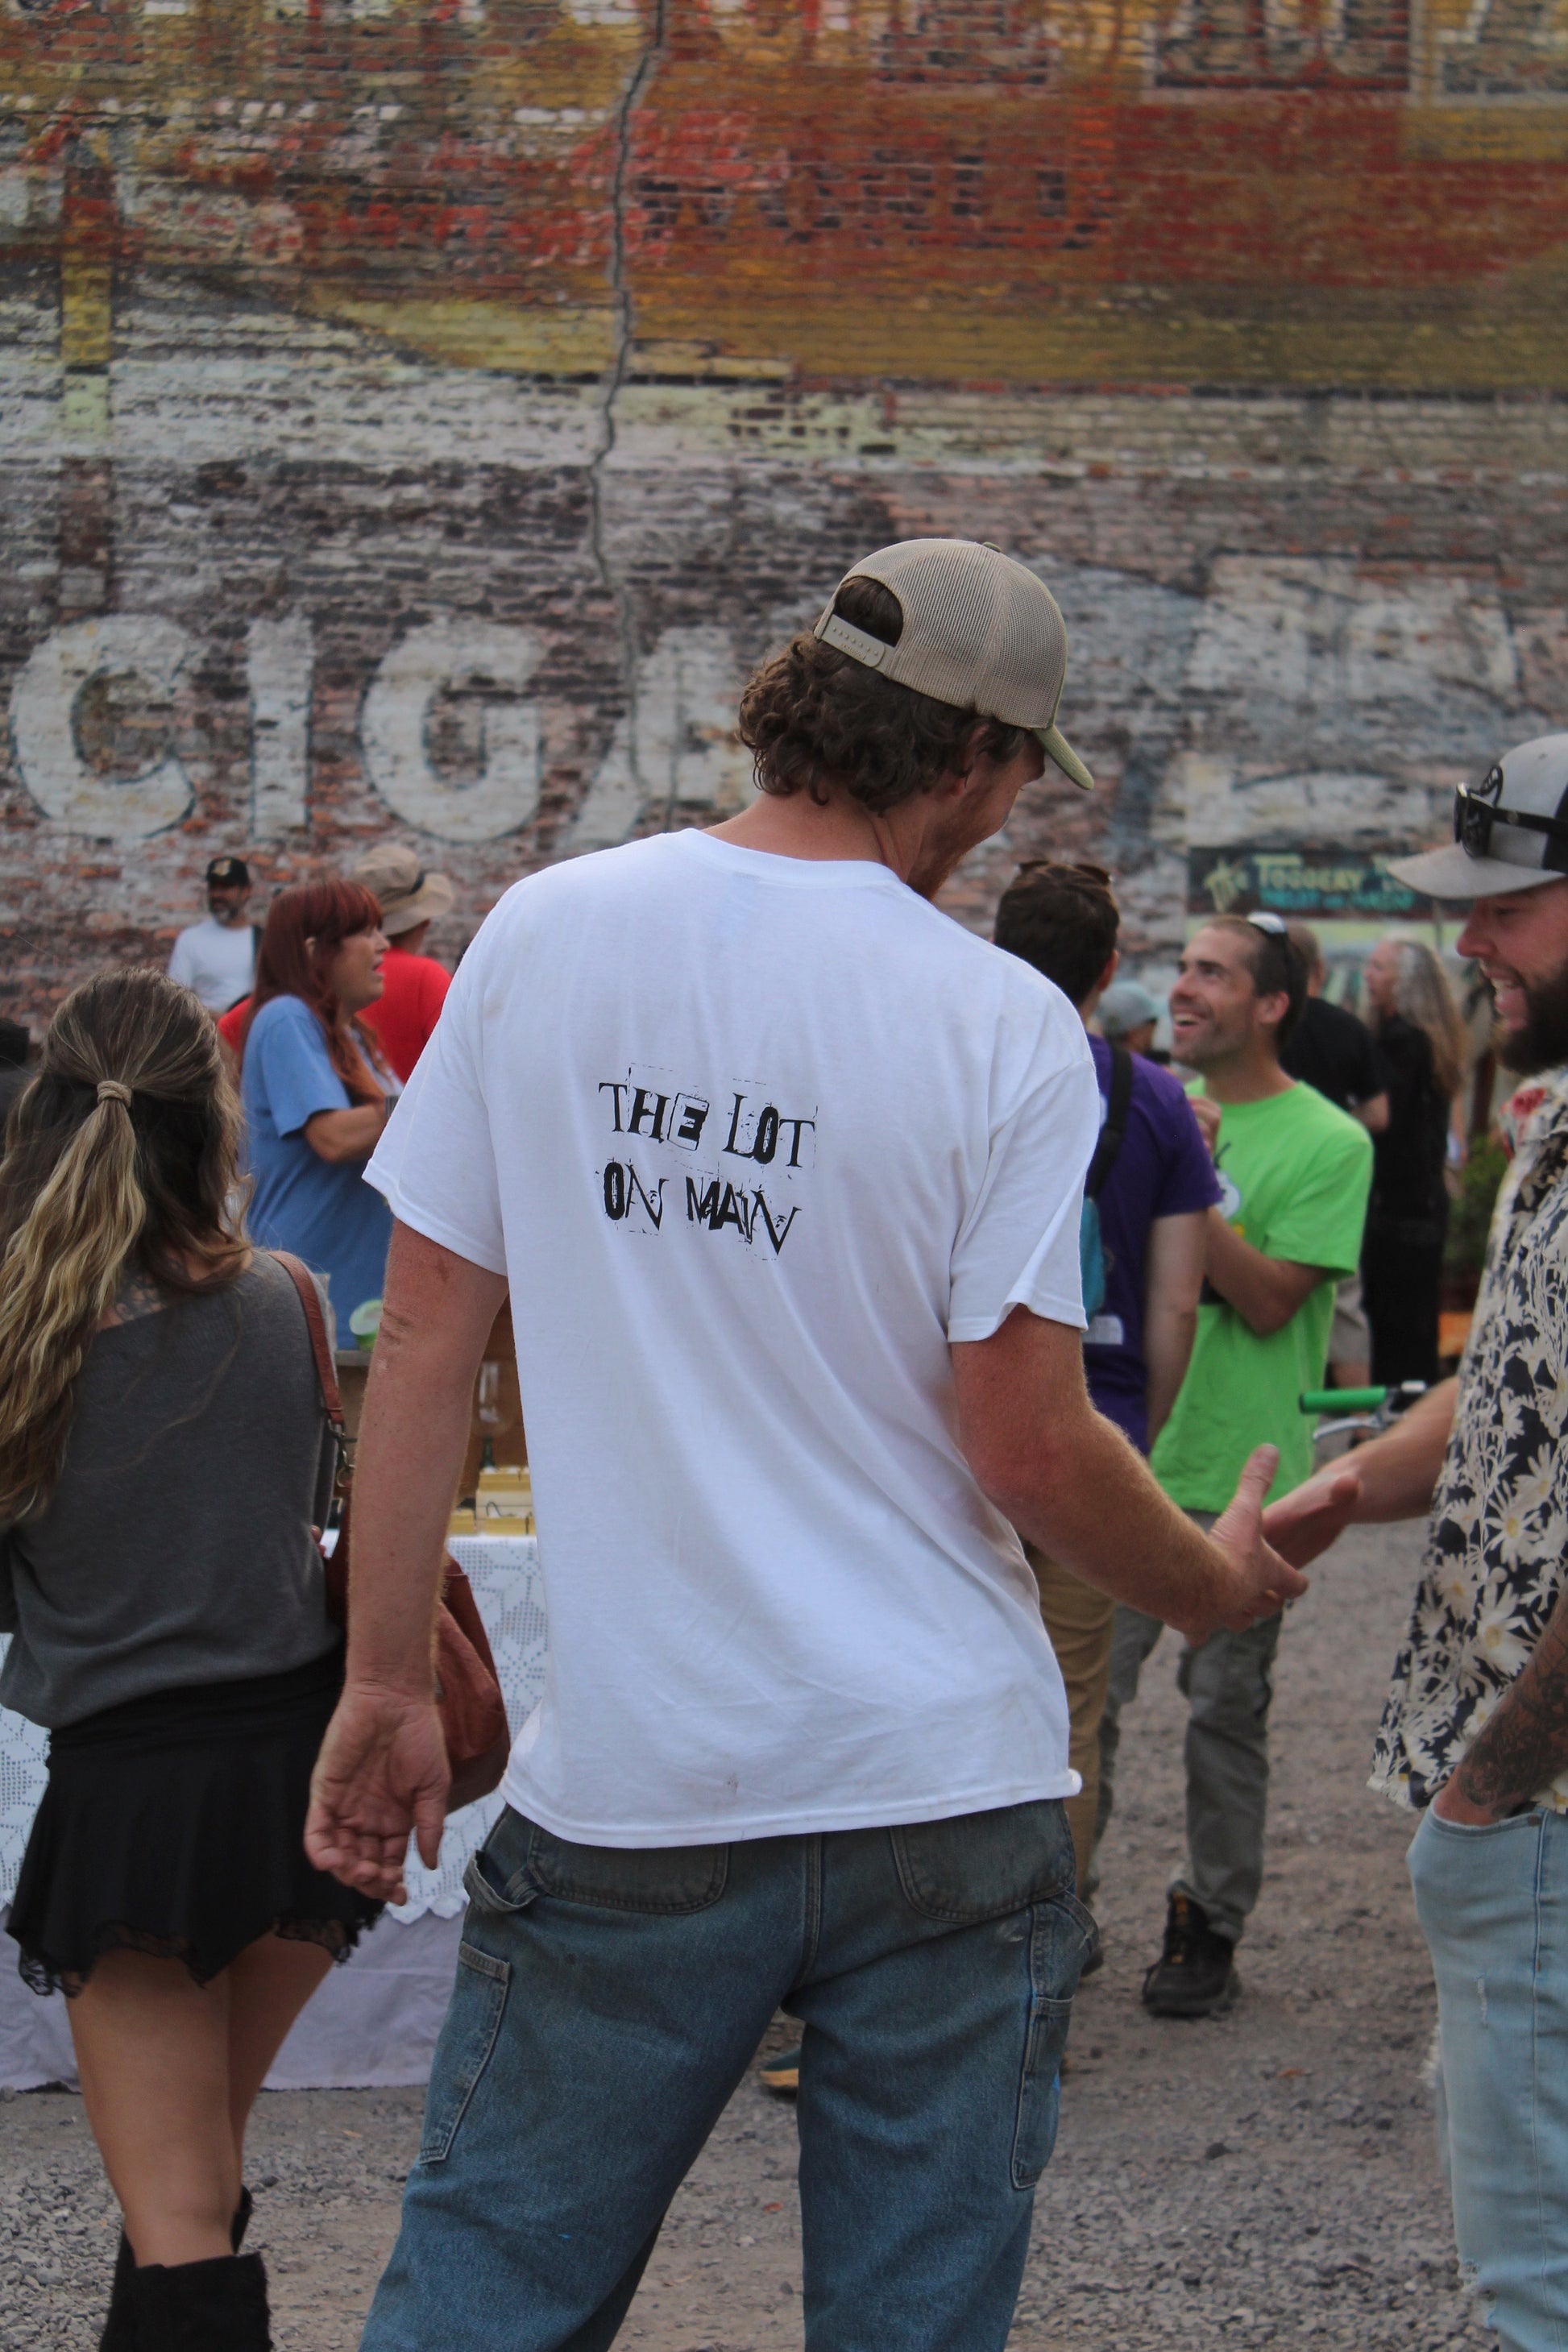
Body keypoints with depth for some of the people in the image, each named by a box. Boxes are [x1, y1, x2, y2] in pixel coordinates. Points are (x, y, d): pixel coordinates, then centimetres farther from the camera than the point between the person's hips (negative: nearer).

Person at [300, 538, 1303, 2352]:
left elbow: (426, 1334, 1)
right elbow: (1026, 1449, -9)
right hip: (942, 1789, -1)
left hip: (627, 1789, 2)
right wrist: (1214, 1586, 11)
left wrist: (388, 1683, 8)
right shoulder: (1002, 1025, -9)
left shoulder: (541, 933, 0)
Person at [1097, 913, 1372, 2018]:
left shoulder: (1328, 1143, -6)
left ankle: (1211, 1925, 20)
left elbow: (1269, 1300, -14)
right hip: (1120, 1458, 4)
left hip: (1237, 1475, -4)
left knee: (1226, 1709, 7)